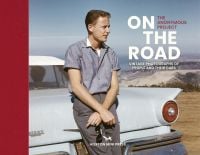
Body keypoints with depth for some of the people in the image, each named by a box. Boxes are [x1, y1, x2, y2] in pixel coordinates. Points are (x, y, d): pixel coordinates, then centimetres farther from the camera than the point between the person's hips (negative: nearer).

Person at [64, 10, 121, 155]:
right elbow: (76, 86, -11)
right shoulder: (75, 50, -3)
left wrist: (101, 111, -13)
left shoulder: (111, 53, 11)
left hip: (108, 105, 5)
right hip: (85, 106, -5)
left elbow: (114, 87, 4)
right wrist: (102, 110, -16)